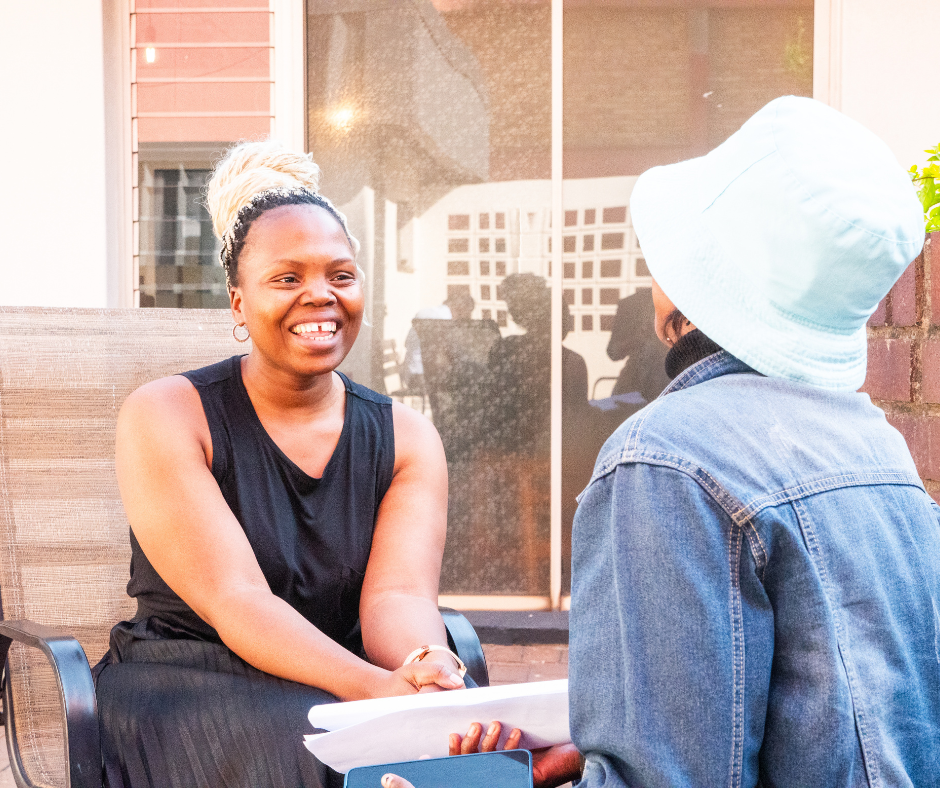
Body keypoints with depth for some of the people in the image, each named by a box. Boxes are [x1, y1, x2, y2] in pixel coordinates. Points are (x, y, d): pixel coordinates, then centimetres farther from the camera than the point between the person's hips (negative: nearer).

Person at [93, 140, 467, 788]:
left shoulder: (406, 438, 5)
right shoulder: (165, 417, -7)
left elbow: (397, 594, -10)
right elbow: (234, 600, -18)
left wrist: (434, 679, -34)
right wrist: (376, 687, -34)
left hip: (340, 683, 3)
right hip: (182, 689, -3)